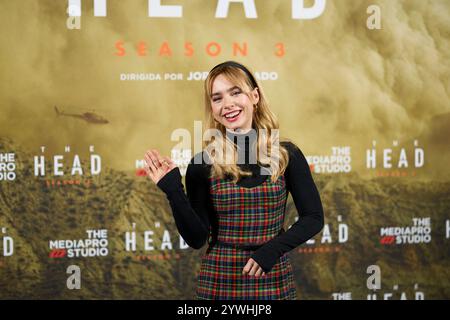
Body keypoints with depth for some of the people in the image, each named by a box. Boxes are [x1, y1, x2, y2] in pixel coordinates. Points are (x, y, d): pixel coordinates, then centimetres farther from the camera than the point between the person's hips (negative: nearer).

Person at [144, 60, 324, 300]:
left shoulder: (286, 155, -1)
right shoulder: (203, 164, -3)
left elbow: (314, 217, 1)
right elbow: (196, 238, -4)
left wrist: (273, 249, -11)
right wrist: (173, 192, -16)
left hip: (273, 281, 1)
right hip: (218, 283, -1)